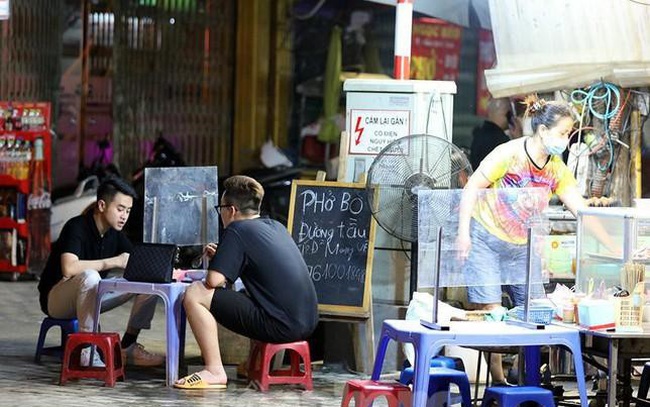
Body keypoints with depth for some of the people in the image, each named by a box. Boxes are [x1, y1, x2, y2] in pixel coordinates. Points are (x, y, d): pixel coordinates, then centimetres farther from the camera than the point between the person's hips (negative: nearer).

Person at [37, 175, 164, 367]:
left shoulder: (115, 233, 1)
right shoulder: (77, 227, -22)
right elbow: (69, 268, -38)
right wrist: (115, 261, -36)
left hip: (91, 296, 8)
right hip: (56, 299, -7)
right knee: (90, 276, -40)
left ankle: (128, 347, -3)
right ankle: (86, 351, -32)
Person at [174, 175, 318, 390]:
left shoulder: (237, 231, -7)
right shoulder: (276, 227, 17)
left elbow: (214, 280, -14)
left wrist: (216, 264, 9)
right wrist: (222, 256, 25)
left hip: (280, 326, -9)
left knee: (195, 294, -6)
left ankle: (214, 371, -5)